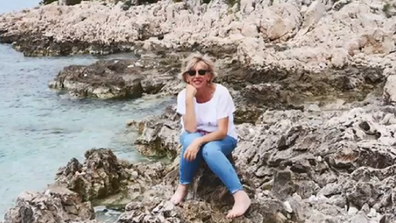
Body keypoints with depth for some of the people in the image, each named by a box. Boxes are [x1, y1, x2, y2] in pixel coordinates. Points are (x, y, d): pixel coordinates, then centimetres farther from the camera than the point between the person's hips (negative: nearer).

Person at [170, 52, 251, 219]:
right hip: (195, 137, 2)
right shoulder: (184, 95, -13)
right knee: (190, 140, -34)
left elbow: (222, 131, -23)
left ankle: (240, 195, -37)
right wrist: (189, 98, -31)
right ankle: (183, 186, -13)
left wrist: (199, 141, -39)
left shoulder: (221, 92, -20)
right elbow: (190, 129, -25)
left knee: (209, 149, -37)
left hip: (222, 139, -2)